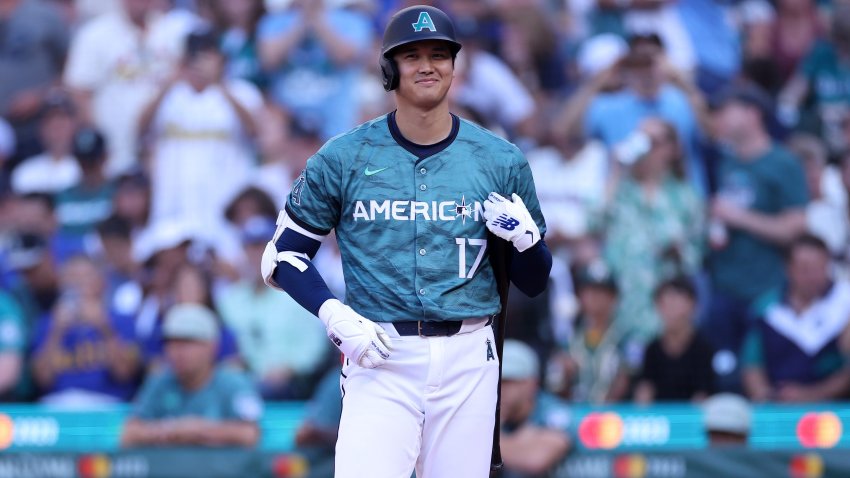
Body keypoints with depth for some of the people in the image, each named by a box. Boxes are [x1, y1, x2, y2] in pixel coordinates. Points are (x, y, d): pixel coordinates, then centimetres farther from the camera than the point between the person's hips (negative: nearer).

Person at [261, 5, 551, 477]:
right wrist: (334, 316, -9)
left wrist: (526, 238, -9)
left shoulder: (501, 161, 7)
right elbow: (282, 256, 8)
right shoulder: (342, 158, 2)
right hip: (381, 359, -2)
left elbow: (533, 283, 13)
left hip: (468, 363, 2)